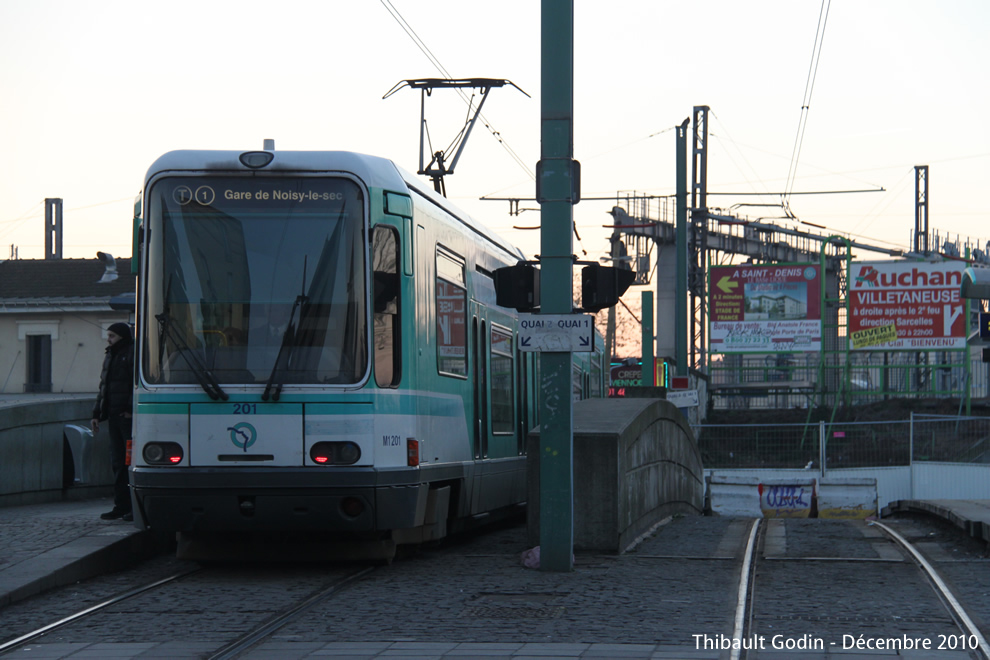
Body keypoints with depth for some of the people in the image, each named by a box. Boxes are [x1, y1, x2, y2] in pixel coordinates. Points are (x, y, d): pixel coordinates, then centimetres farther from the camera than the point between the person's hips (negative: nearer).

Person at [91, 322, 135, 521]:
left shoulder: (134, 354, -7)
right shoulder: (111, 356, 20)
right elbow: (104, 387, 23)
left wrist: (131, 409, -22)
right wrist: (96, 414, 18)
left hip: (129, 416, -8)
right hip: (114, 415, 8)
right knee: (117, 462, 8)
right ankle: (121, 506, 11)